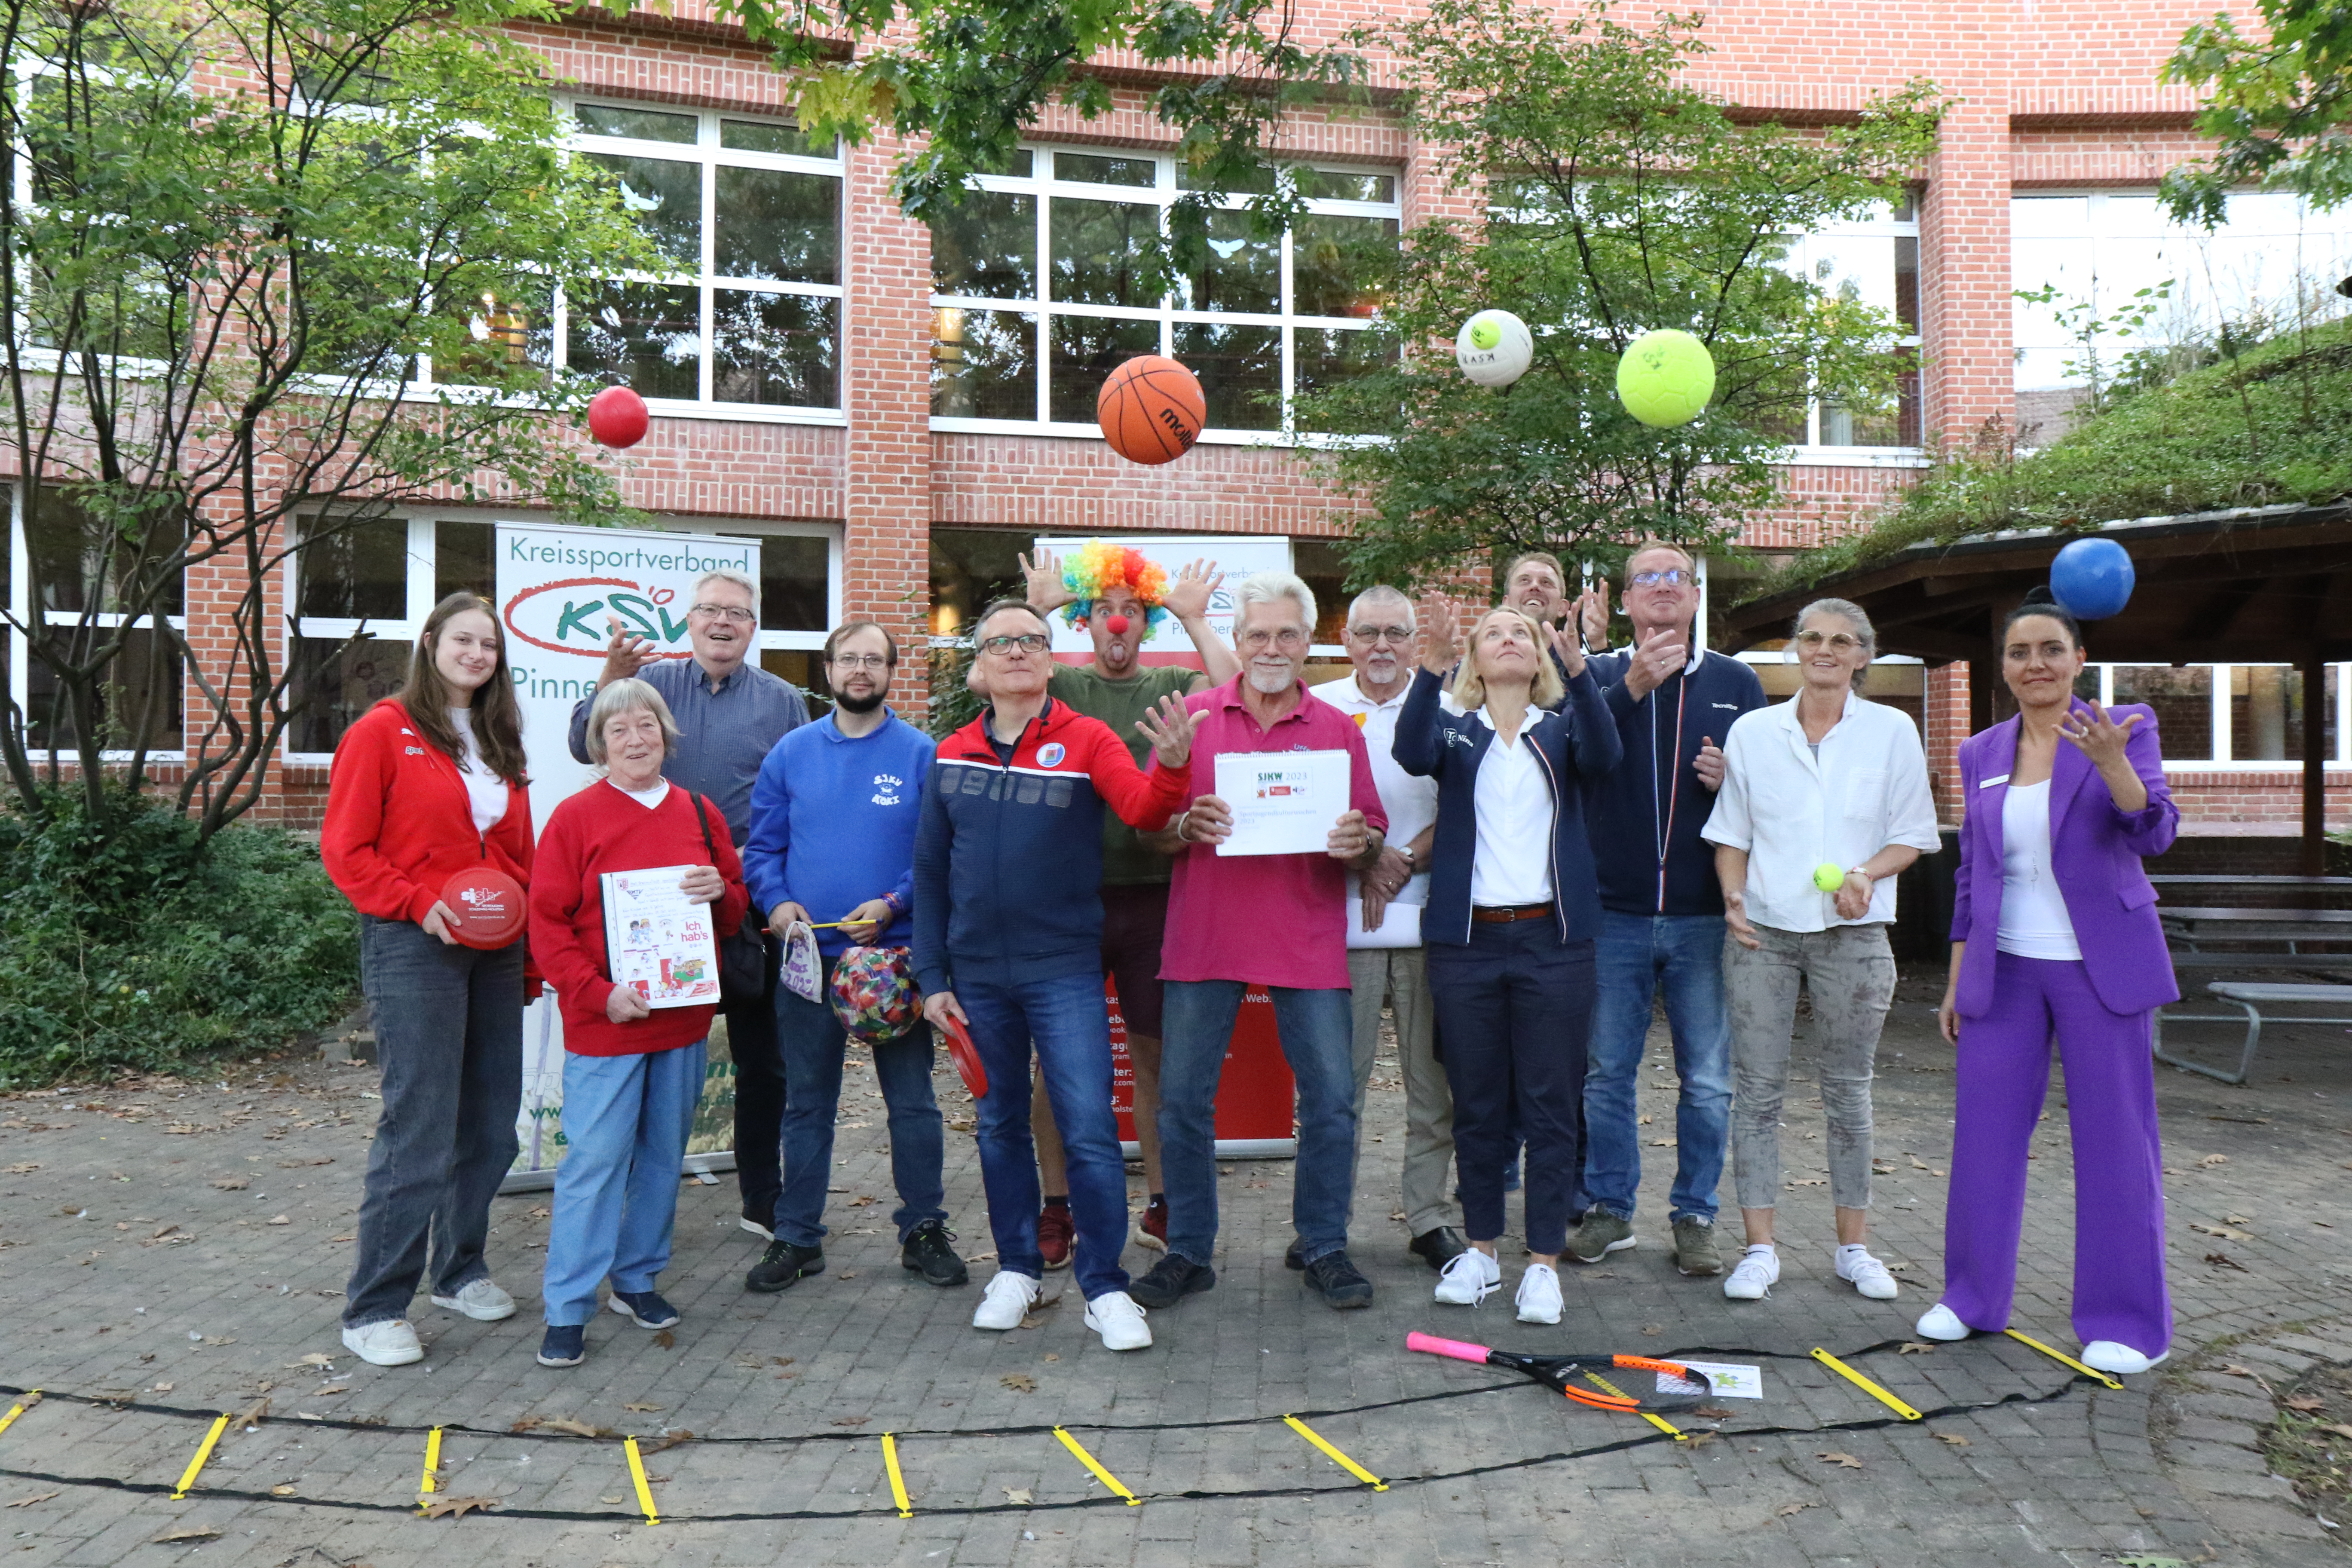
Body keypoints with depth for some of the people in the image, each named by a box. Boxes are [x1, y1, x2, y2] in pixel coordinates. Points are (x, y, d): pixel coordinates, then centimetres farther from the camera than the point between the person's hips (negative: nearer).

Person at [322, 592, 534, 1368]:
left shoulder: (499, 743, 16)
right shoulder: (384, 731, -2)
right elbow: (345, 849, -6)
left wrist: (527, 922, 10)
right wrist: (418, 904, -15)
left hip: (496, 952, 6)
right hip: (414, 950, -6)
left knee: (491, 1127, 11)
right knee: (419, 1129, -7)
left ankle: (460, 1269, 28)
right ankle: (374, 1309, 5)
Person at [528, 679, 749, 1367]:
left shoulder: (700, 814, 8)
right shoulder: (576, 816, -3)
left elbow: (738, 916, 15)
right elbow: (546, 924, -6)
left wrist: (720, 893, -9)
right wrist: (600, 994, -16)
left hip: (684, 1019, 4)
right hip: (603, 1024, -4)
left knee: (663, 1155, 13)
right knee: (594, 1160, -3)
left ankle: (638, 1279, 28)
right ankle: (567, 1310, 7)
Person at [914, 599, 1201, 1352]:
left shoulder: (1086, 740, -3)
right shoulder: (952, 755, 6)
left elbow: (1142, 808, -21)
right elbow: (930, 871, 8)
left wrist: (1173, 764, -42)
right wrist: (932, 976, 5)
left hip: (1064, 970, -3)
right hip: (977, 973, 4)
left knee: (1089, 1129, -6)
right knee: (1001, 1126, 15)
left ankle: (1106, 1288, 7)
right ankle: (1017, 1269, 30)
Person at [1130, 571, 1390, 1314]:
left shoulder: (1338, 729, 8)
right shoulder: (1192, 717, 6)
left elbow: (1372, 845, 9)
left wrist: (1359, 843, -14)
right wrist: (1187, 826, -15)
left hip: (1308, 940, 0)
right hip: (1204, 937, 0)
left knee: (1331, 1098, 2)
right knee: (1182, 1098, 4)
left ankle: (1324, 1248, 20)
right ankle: (1188, 1252, 20)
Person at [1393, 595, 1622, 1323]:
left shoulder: (1562, 730, 9)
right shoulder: (1455, 730, 8)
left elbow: (1603, 756, -13)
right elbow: (1412, 753, -14)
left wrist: (1578, 667, -28)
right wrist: (1432, 665, -29)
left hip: (1552, 941, 0)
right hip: (1467, 940, 0)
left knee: (1551, 1105, 2)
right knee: (1477, 1105, 9)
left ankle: (1544, 1262, 12)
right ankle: (1481, 1249, 22)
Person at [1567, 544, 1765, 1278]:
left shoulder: (1737, 683, 8)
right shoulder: (1600, 676, 4)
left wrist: (1735, 781, -10)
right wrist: (1634, 686, -23)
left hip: (1705, 915, 1)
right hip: (1615, 914, 0)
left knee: (1707, 1080, 7)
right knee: (1607, 1073, 9)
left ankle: (1695, 1215, 22)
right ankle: (1609, 1209, 23)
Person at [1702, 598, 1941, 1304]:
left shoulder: (1891, 730, 3)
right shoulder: (1753, 731, 5)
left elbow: (1911, 836, 5)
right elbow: (1731, 833, 9)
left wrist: (1865, 874, -14)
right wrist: (1734, 897, -7)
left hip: (1852, 934, -1)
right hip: (1763, 930, 1)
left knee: (1848, 1089, 8)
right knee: (1757, 1088, 1)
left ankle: (1854, 1246, 21)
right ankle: (1759, 1249, 9)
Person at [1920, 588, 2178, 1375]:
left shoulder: (2128, 728, -2)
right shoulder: (1981, 754, 9)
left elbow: (2155, 832, -16)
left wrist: (2111, 763, -36)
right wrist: (1956, 981, 11)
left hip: (2101, 967, -3)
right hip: (2004, 971, 4)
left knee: (2116, 1142, 2)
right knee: (1983, 1135, 6)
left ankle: (2128, 1322, 15)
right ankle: (1974, 1298, 21)